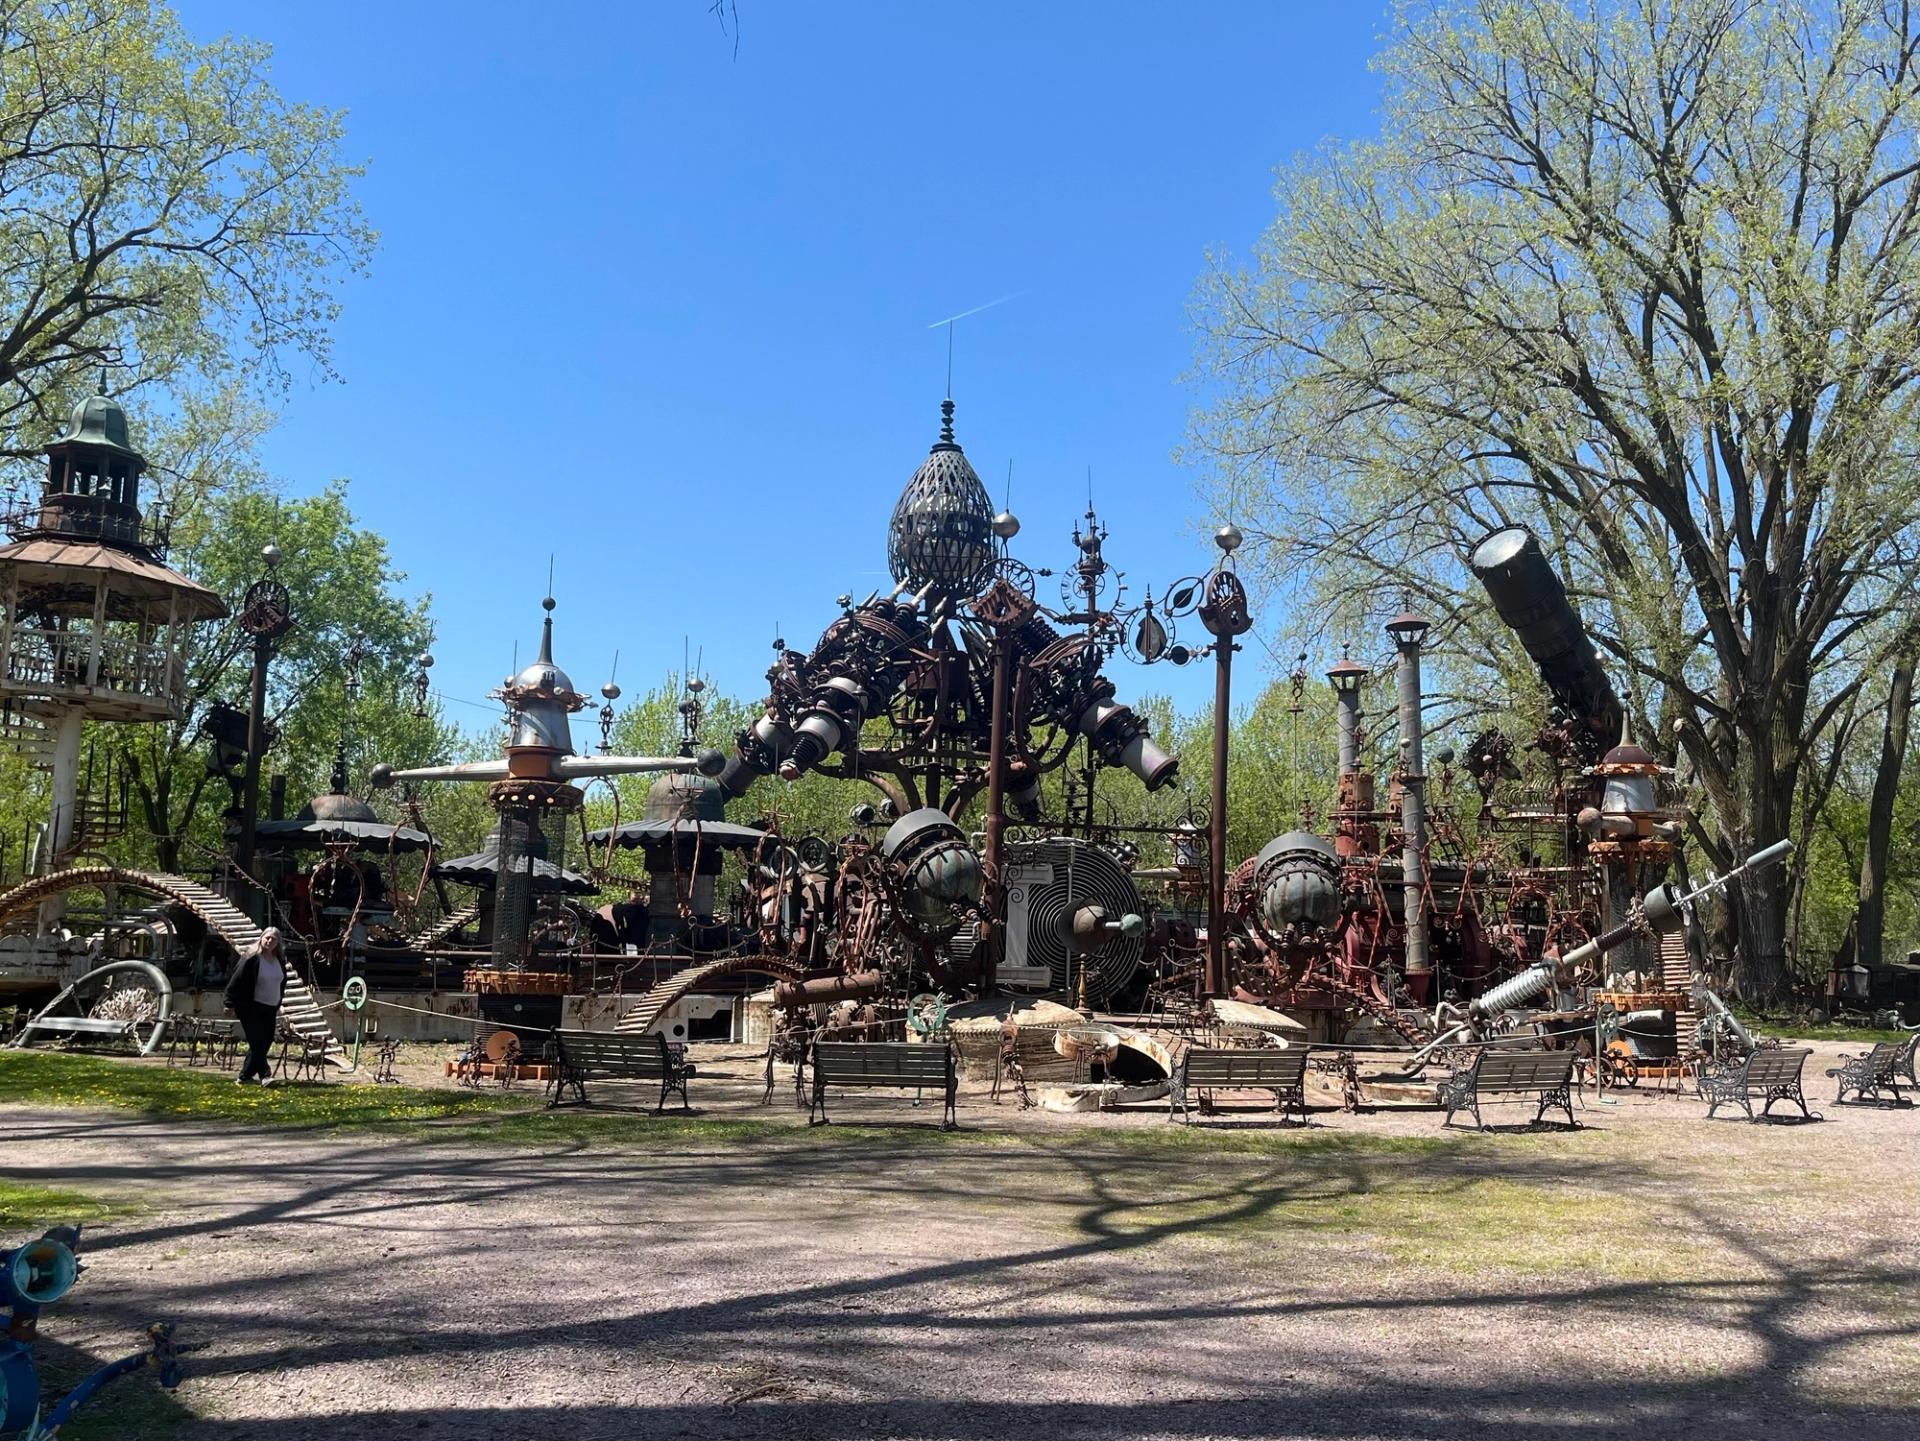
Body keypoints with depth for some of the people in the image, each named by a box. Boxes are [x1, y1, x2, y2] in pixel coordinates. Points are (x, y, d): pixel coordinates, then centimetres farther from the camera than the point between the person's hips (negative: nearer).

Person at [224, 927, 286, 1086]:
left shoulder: (280, 961, 7)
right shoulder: (251, 958, -11)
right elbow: (235, 981, -10)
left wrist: (278, 1006, 21)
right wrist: (231, 1003, -11)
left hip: (270, 1009, 7)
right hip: (251, 1008, -7)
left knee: (265, 1043, 7)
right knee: (257, 1043, -10)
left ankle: (244, 1077, 18)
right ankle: (265, 1075, -12)